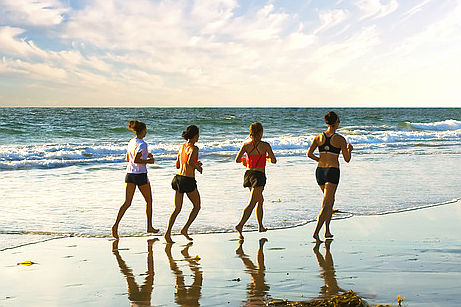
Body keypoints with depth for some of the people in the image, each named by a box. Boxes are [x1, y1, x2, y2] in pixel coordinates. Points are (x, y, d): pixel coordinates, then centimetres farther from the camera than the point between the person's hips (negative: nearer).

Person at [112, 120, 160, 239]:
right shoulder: (142, 144, -14)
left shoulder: (131, 142, 10)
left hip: (130, 174, 7)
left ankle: (116, 225, -13)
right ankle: (149, 227, 21)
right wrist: (148, 161, -10)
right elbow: (136, 160, -23)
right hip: (140, 175, -6)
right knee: (149, 200, 13)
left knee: (127, 202, 4)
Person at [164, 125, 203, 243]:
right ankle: (185, 229, 4)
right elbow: (190, 162, -28)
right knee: (197, 206, 14)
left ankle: (168, 232, -6)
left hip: (178, 178, 7)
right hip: (188, 180, -7)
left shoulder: (182, 147, 12)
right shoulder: (194, 148, -11)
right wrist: (198, 168, -8)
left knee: (177, 209, 10)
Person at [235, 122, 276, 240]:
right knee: (251, 203, -11)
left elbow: (237, 159, -2)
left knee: (260, 200, 24)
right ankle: (240, 225, -29)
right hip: (259, 175, -6)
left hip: (248, 173, 6)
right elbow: (274, 160, -6)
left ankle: (260, 226, 33)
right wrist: (268, 157, 16)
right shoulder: (265, 145, -8)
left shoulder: (246, 145, 1)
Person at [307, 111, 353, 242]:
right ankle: (316, 232, -22)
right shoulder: (340, 139, -7)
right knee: (326, 205, -8)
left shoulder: (318, 137, 4)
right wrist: (349, 149, 18)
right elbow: (347, 159, -2)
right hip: (333, 171, -5)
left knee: (331, 201, 23)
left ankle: (327, 231, 22)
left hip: (320, 171, 5)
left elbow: (309, 153, -3)